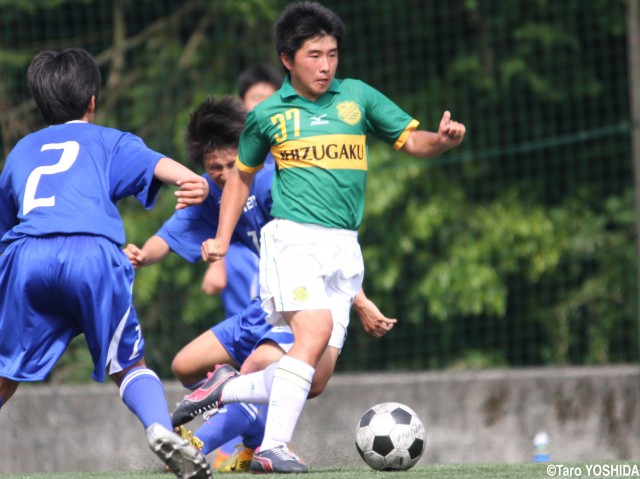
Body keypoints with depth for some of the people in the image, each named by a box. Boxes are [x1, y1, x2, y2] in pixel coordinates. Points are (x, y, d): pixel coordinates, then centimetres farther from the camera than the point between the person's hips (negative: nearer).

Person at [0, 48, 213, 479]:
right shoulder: (108, 141, 25)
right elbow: (155, 164, 4)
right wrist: (191, 180, -14)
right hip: (93, 253, -1)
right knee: (129, 364, 10)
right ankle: (161, 429, -15)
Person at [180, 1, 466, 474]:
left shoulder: (356, 96, 10)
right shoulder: (267, 115, 6)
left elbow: (412, 140, 9)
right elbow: (242, 176, 21)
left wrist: (442, 139, -13)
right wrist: (222, 240, 13)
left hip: (344, 248, 4)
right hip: (294, 237, -4)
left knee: (314, 379, -1)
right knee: (316, 329, -28)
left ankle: (228, 389, 21)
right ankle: (273, 448, -27)